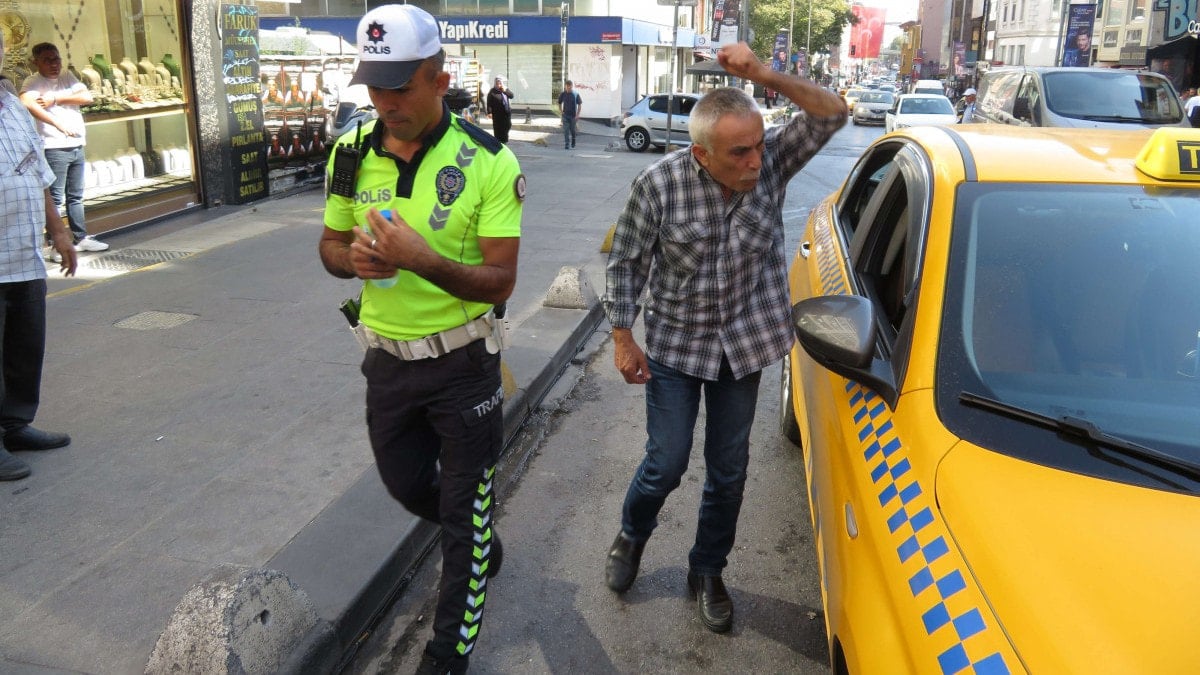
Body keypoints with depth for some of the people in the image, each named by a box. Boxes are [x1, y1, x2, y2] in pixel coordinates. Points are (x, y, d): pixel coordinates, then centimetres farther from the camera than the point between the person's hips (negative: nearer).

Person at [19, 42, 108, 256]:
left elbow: (87, 97, -2)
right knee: (55, 198, -5)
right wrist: (59, 124, -31)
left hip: (77, 146, 7)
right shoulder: (33, 82, -7)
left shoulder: (68, 77, 13)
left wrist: (56, 99, -11)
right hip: (54, 148, -7)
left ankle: (81, 238, 23)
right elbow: (27, 104, -26)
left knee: (75, 196, 15)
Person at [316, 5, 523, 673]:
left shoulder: (487, 161, -17)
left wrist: (421, 260, -34)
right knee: (407, 485, 23)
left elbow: (500, 281, -18)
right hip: (387, 358, 5)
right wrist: (352, 257, -15)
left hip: (461, 362, -5)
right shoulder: (353, 151, -2)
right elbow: (330, 244, 9)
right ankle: (482, 544, 53)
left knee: (463, 516, 8)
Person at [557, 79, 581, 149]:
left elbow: (580, 105, -4)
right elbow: (559, 103, 13)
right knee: (566, 130, -6)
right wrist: (561, 111, 3)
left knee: (573, 130, 11)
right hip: (565, 115, 1)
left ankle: (573, 142, 35)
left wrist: (577, 115, -10)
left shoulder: (576, 94, -8)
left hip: (573, 115, -1)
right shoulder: (563, 94, -1)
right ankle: (567, 144, -3)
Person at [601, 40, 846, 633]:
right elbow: (625, 262, -9)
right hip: (675, 344, -2)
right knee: (666, 464, 4)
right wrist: (623, 340, -8)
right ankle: (631, 535, 38)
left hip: (743, 343, 3)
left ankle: (707, 572, 34)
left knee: (728, 470, 12)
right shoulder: (660, 183, -19)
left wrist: (764, 75, -32)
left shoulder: (771, 161, -12)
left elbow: (833, 114, -20)